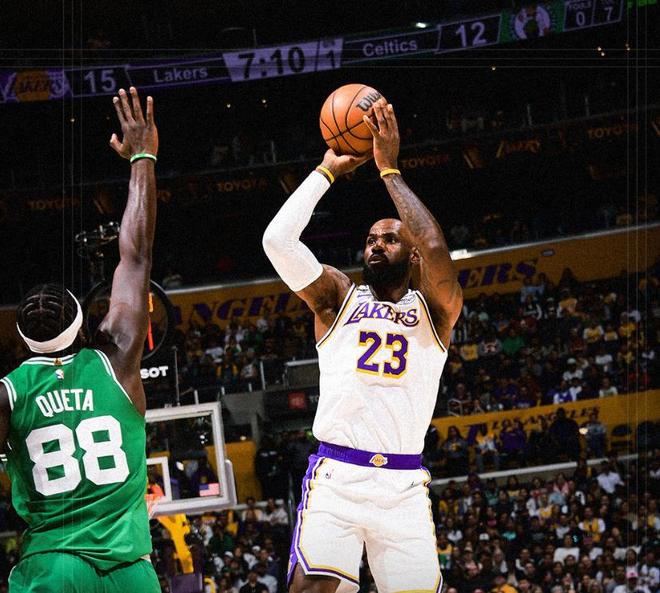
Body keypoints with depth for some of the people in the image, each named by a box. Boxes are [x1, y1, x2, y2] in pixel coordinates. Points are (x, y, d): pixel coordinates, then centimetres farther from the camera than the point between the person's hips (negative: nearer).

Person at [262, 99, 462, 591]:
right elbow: (278, 240, 0)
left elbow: (436, 251, -11)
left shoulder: (434, 309, 11)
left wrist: (390, 169, -4)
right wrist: (327, 171, 5)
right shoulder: (338, 297, 15)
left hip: (403, 484, 1)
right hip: (337, 474, 0)